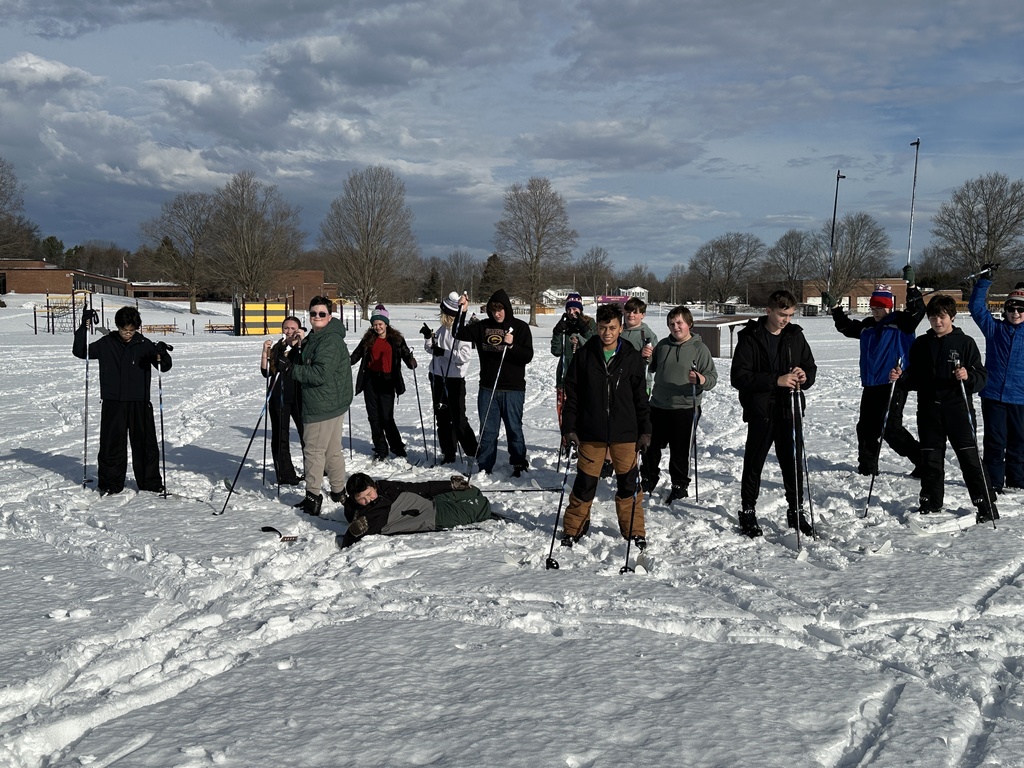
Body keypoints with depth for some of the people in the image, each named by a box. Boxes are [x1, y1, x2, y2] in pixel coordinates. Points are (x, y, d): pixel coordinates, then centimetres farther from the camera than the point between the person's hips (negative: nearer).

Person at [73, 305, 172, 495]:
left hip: (140, 403, 0)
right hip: (113, 403, 0)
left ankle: (150, 483, 15)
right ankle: (110, 483, 16)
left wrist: (162, 354, -22)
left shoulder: (144, 345, 0)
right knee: (111, 444, 4)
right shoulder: (106, 344, 2)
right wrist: (84, 328, -8)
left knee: (145, 444, 4)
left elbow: (165, 367, 0)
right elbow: (80, 352, 2)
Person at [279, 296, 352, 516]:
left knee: (313, 450, -4)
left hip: (322, 406, -11)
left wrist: (292, 368, -22)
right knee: (332, 450, 17)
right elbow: (309, 367, 22)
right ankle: (338, 492, 26)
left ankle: (313, 496, 1)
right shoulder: (315, 338, 15)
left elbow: (320, 374, -27)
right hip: (333, 404, 11)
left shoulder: (330, 341, -19)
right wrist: (294, 360, 3)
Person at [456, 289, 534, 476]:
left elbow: (528, 356, -7)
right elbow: (460, 334, 3)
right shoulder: (483, 327, 6)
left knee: (514, 429, 5)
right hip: (488, 388, 3)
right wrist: (462, 312, -9)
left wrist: (512, 345, -23)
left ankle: (519, 465, 18)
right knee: (487, 430, 8)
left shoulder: (520, 327, -2)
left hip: (513, 389, -3)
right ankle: (484, 467, 15)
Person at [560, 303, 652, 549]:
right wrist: (569, 428, -3)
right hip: (590, 432, 0)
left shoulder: (632, 358, 1)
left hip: (624, 433, 0)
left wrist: (645, 431, 4)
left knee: (628, 482, 7)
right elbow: (572, 393, 2)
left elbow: (641, 397, 7)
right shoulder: (585, 355, 0)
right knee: (585, 482, 6)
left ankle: (634, 530, 22)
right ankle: (574, 528, 21)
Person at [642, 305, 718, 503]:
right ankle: (650, 479, 33)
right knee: (650, 445, 12)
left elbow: (713, 378, -7)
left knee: (680, 451, 2)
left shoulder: (699, 348, -3)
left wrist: (701, 380, -26)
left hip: (685, 409, -4)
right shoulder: (663, 345, 9)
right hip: (658, 406, 4)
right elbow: (650, 368, 23)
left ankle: (680, 485, 19)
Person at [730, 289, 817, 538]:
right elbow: (738, 377, -15)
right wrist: (776, 380, -22)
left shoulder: (795, 335, 7)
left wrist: (805, 377, -9)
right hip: (760, 412, -4)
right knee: (754, 464, 7)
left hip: (789, 411, 4)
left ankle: (796, 512, 26)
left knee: (793, 464, 11)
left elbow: (811, 368, 16)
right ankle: (748, 513, 20)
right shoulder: (750, 338, -8)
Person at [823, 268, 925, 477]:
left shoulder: (900, 323, -5)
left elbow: (917, 311, -21)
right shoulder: (867, 326, 13)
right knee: (866, 427, 12)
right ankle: (867, 467, 24)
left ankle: (923, 460, -1)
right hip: (870, 385, 8)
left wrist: (911, 286, -31)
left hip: (894, 385, -8)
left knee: (890, 428, -12)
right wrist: (834, 307, 18)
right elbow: (846, 327, 26)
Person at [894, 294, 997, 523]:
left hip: (958, 408, -4)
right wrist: (900, 378, -4)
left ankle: (986, 505, 3)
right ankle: (931, 503, 21)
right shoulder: (921, 345, 11)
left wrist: (968, 376, -24)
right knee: (930, 459, 8)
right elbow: (914, 379, 15)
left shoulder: (965, 343, 0)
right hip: (929, 410, 4)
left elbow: (982, 377, -4)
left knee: (969, 457, -4)